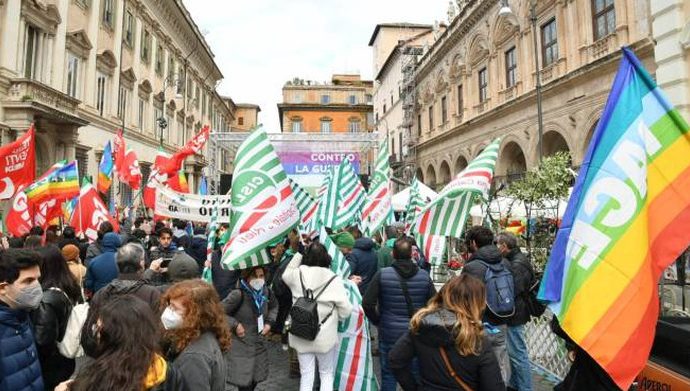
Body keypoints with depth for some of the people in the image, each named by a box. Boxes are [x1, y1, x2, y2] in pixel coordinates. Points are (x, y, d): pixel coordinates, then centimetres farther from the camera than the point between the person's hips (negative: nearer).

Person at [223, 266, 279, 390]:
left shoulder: (265, 292, -3)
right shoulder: (238, 294, -24)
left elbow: (274, 306, 17)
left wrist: (269, 322, 4)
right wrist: (235, 325, -19)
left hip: (259, 347, 6)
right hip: (241, 349, -6)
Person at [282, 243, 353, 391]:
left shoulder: (297, 275, -8)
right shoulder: (334, 279, -15)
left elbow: (285, 275, 17)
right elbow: (345, 311, -13)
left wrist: (299, 252, 13)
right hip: (326, 336, -2)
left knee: (306, 376, 15)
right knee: (327, 375, 18)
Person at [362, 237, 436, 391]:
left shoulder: (382, 274, -12)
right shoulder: (424, 276, -5)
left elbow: (367, 303, -13)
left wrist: (377, 320, 3)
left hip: (389, 334, -2)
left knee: (388, 375, 13)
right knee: (415, 375, 17)